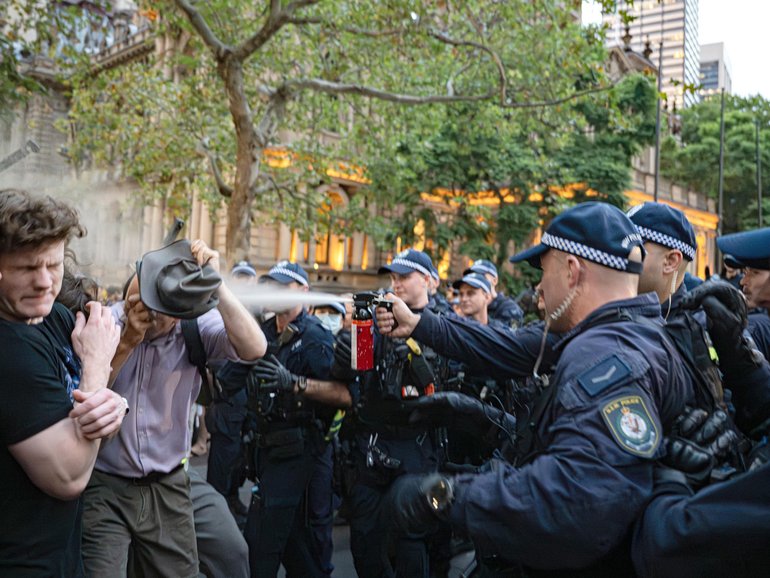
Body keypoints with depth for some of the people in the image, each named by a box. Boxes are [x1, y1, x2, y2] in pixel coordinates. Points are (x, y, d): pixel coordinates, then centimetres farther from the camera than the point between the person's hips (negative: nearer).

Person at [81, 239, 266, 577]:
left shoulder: (197, 326, -9)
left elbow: (253, 349, -27)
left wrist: (215, 282, -30)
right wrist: (126, 342, -22)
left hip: (169, 489, 2)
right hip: (104, 488, -1)